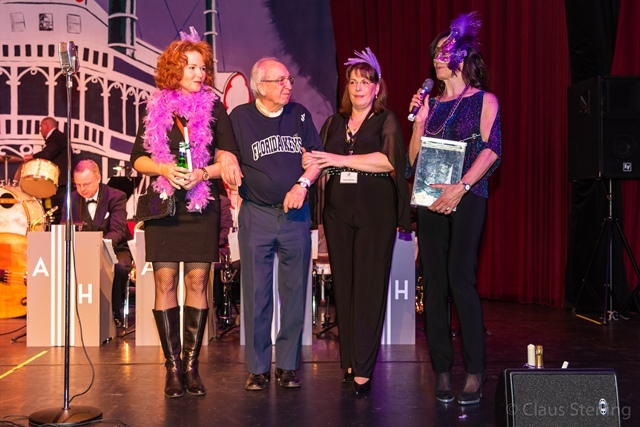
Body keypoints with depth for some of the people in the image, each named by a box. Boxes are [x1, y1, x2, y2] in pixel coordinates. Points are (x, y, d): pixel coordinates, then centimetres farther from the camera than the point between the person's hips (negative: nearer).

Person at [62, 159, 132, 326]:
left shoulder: (116, 197, -9)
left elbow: (118, 231, -20)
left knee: (120, 267, -37)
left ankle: (115, 314, -16)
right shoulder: (71, 199, 4)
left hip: (115, 249, -3)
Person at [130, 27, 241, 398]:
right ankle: (173, 366, 7)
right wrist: (163, 168, -12)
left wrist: (203, 173, -15)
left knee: (197, 281, -1)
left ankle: (191, 364, 8)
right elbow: (138, 159, 7)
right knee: (165, 281, -1)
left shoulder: (215, 108, 6)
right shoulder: (156, 108, 9)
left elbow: (231, 158, 2)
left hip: (202, 205, 0)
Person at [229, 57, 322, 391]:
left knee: (294, 292, 5)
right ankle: (258, 367, 12)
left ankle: (288, 365, 16)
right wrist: (238, 184, -9)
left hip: (295, 214, 2)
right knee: (256, 293, 1)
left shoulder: (300, 115, 8)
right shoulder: (240, 117, 2)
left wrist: (302, 184, -10)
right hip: (256, 215, -2)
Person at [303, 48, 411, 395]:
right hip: (338, 211, 4)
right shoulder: (334, 123, 17)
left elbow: (389, 159, -12)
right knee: (343, 285, 4)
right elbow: (318, 160, 18)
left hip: (375, 212, -4)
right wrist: (309, 162, -4)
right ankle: (348, 361, 12)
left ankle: (363, 370, -4)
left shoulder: (386, 121, 4)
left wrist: (341, 160, -13)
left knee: (369, 288, -6)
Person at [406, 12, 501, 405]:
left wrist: (461, 187, -17)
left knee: (460, 279, -13)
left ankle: (475, 372, -4)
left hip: (467, 198, -4)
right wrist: (418, 119, 0)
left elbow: (492, 150, -7)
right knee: (434, 282, 2)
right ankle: (443, 370, 10)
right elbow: (415, 157, 11)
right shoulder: (431, 102, 15)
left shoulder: (484, 100, 4)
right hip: (431, 199, 5)